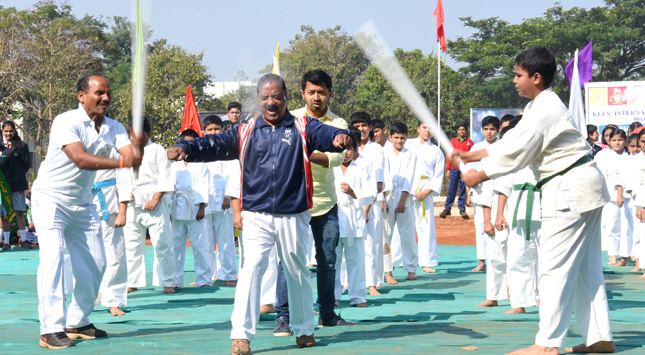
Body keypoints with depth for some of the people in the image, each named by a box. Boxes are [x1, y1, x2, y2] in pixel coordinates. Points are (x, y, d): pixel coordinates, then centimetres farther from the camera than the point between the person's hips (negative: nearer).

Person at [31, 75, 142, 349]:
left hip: (82, 203, 7)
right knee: (52, 256, -20)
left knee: (95, 263, 6)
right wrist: (121, 163, -41)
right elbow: (81, 159, -33)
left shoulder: (113, 128, -1)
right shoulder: (66, 122, -20)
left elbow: (133, 157, -15)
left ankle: (77, 323, 20)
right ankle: (51, 329, -22)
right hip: (51, 198, -7)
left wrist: (137, 145, -38)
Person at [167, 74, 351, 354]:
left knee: (297, 272, 14)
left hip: (293, 215, 1)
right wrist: (186, 148, -23)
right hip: (257, 216, 0)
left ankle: (304, 330, 32)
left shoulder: (302, 128, 3)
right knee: (251, 269, -13)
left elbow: (323, 134, -15)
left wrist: (338, 137, -39)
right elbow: (216, 145, -5)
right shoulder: (246, 132, 6)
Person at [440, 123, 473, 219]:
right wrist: (448, 169, 3)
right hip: (454, 169, 1)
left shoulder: (469, 142, 6)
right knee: (451, 189, 1)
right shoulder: (453, 141, 9)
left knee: (463, 189, 2)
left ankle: (462, 209, 7)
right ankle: (447, 209, 5)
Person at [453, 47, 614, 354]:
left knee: (554, 266, -8)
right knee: (584, 266, 12)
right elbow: (510, 142, 18)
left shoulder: (544, 110, -19)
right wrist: (472, 155, 14)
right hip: (581, 189, 11)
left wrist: (479, 176, -6)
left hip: (572, 190, -11)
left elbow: (516, 154, -17)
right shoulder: (539, 105, 14)